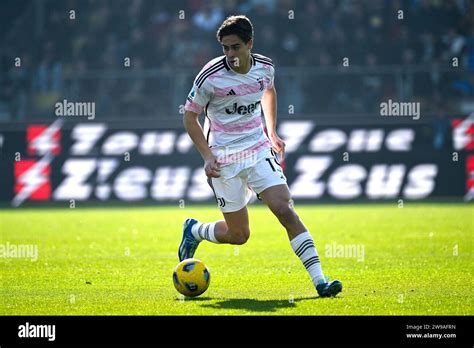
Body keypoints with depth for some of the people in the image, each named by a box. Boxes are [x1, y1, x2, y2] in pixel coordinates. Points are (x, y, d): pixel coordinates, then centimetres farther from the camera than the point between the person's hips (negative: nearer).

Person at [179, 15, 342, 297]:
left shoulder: (265, 67, -3)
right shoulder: (211, 76, -16)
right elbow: (190, 117, -5)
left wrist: (272, 133, 14)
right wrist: (208, 156, -14)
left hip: (259, 151, 3)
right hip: (225, 160, -3)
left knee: (286, 211, -15)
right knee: (239, 235, 4)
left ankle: (320, 281, -16)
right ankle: (195, 231, 36)